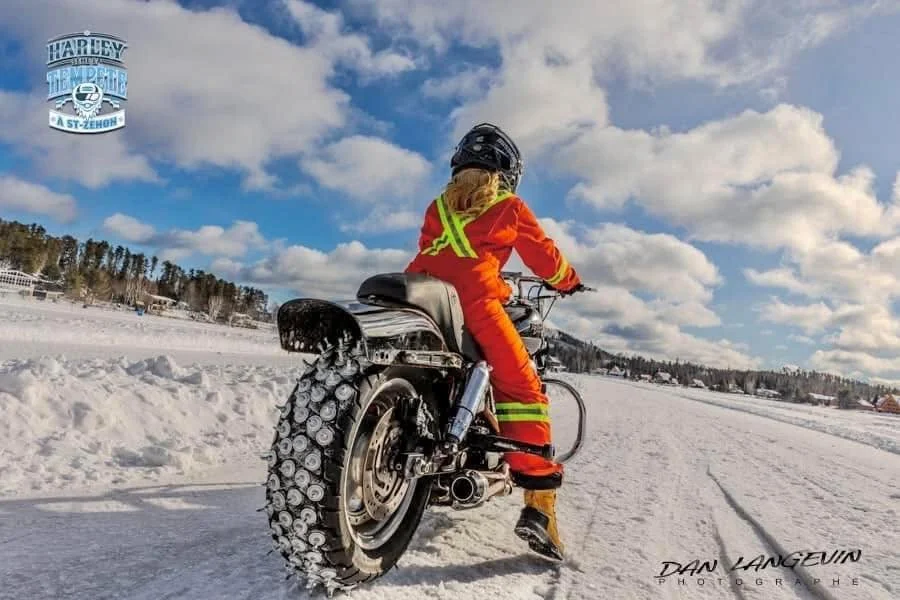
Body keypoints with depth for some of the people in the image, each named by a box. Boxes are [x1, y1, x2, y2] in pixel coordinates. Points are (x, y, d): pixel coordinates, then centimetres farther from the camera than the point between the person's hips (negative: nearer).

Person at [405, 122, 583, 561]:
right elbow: (544, 256, 22)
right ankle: (538, 503, -9)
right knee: (524, 391, -1)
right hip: (475, 302, -5)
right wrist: (568, 281, 40)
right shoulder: (509, 208, 15)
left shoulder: (438, 205, 27)